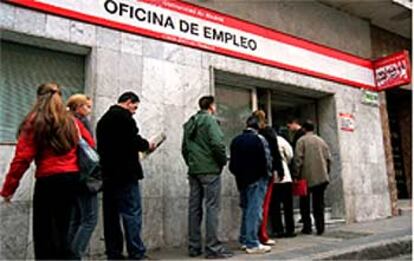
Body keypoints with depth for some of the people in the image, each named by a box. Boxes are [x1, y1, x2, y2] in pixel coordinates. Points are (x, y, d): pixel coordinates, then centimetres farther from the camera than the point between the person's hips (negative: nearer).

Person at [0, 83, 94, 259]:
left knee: (43, 231, 8)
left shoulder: (34, 123, -4)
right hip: (72, 179, 4)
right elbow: (90, 145, 8)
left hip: (48, 180, -4)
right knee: (61, 228, 16)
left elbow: (22, 159, -8)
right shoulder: (72, 121, 8)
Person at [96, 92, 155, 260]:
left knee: (111, 214, 9)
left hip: (107, 173, 9)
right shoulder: (123, 116, -7)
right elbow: (133, 140, -17)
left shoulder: (103, 119, 21)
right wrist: (147, 145, 1)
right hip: (125, 173, -9)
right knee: (132, 213, -6)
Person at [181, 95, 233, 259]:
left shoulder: (189, 123, 16)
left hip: (193, 170, 7)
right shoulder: (209, 120, -7)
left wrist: (191, 163, 17)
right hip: (210, 170, -7)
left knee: (194, 208, 8)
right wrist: (223, 161, -4)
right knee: (212, 208, -4)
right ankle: (213, 248, -1)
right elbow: (217, 144, -18)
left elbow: (184, 148, 15)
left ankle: (194, 247, 14)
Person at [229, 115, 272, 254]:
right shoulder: (259, 139, -10)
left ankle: (244, 240, 22)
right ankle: (252, 244, -2)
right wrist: (268, 175, 4)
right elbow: (267, 160, -11)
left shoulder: (235, 140, 8)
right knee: (254, 211, -4)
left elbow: (232, 163, 10)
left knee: (246, 210, 16)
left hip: (241, 180, 6)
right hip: (256, 180, -6)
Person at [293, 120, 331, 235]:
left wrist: (296, 175, -6)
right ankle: (320, 227, 8)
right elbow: (328, 158, 9)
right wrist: (326, 172, 17)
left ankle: (307, 227, 10)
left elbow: (298, 159, -10)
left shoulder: (301, 141, -4)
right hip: (321, 177, 3)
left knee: (305, 204, 9)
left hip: (306, 177, -3)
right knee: (319, 203, 9)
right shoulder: (321, 141, 9)